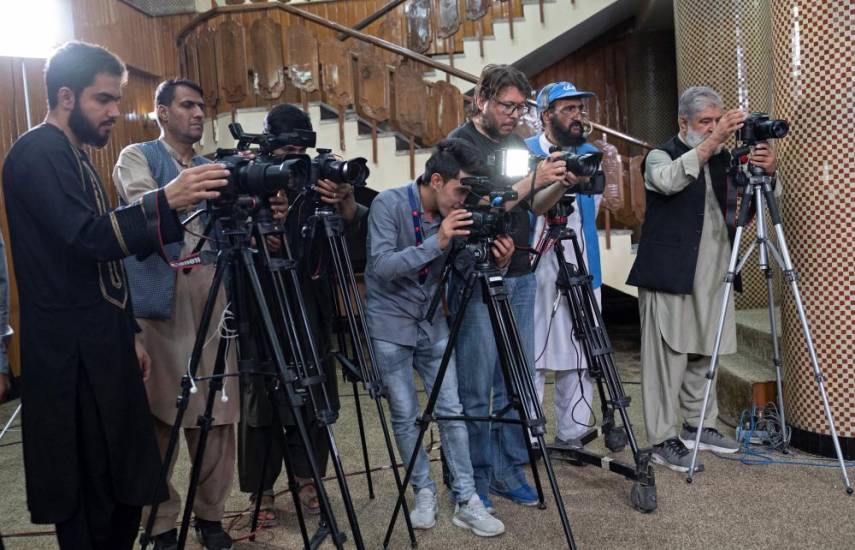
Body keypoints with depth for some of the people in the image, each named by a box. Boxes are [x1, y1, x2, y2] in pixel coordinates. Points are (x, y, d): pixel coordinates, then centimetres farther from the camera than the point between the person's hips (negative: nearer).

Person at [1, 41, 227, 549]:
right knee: (90, 503, -2)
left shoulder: (76, 156, 18)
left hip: (100, 348, 10)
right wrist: (166, 201, -38)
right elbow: (87, 238, -27)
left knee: (121, 486, 13)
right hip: (73, 357, -9)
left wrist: (129, 333, 19)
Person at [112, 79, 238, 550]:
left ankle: (210, 512, 17)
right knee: (158, 417, -1)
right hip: (158, 306, -4)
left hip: (212, 304, 5)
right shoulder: (137, 157, 5)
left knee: (216, 415, 4)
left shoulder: (212, 167, 20)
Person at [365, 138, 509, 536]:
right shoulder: (388, 204, -16)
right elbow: (382, 267, -26)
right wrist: (435, 242, -36)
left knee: (451, 410, 0)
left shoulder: (455, 217, -2)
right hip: (390, 325, -4)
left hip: (432, 323, 4)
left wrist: (495, 263, -21)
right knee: (405, 415, 1)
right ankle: (424, 492, 18)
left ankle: (465, 500, 7)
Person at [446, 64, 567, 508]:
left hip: (520, 275, 7)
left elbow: (535, 207, 17)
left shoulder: (516, 143, 15)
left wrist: (559, 184, -2)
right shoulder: (460, 144, -7)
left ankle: (508, 471, 21)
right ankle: (473, 481, 11)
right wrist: (533, 180, -19)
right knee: (476, 388, -2)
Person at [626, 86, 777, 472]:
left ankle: (699, 426, 27)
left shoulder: (723, 159, 15)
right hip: (670, 276, -6)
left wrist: (766, 172, -9)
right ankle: (662, 441, 2)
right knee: (667, 360, -4)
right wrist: (714, 141, -31)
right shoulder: (660, 156, -2)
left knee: (702, 356, 13)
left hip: (711, 275, 6)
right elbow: (669, 180, -25)